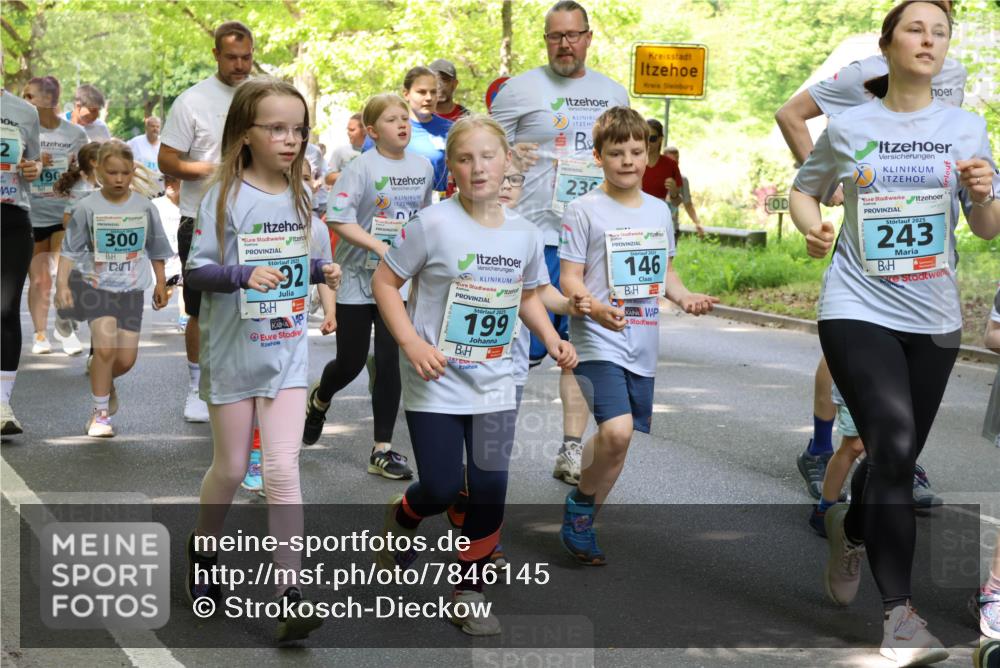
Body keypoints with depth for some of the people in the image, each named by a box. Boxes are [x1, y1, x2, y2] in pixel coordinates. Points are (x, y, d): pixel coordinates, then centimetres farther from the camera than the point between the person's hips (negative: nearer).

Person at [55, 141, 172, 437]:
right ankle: (100, 413, -4)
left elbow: (156, 249, 13)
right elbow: (70, 250, -2)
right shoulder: (87, 208, -6)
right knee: (105, 347, -19)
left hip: (131, 290, 3)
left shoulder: (144, 207, 1)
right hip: (96, 286, -3)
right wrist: (62, 284, -12)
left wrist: (160, 284, 17)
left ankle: (106, 384, 35)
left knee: (126, 359, -1)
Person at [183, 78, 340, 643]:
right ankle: (203, 548, 39)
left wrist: (321, 269, -1)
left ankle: (291, 591, -5)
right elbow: (198, 270, -15)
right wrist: (244, 274, -32)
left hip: (287, 353, 3)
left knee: (283, 469, -6)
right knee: (231, 468, 11)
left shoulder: (298, 197, 5)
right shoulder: (226, 198, -11)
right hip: (234, 353, -3)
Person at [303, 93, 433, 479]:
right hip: (357, 278, -3)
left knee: (390, 361, -1)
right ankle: (319, 400, 40)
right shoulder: (362, 167, -12)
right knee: (351, 362, 5)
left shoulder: (422, 166, 4)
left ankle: (382, 450, 5)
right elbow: (338, 219, -18)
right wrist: (379, 246, -24)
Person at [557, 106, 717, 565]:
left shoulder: (659, 210, 12)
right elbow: (570, 279, -8)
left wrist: (685, 297, 2)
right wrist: (595, 308, -27)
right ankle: (580, 508, 1)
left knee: (618, 439, 9)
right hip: (597, 342, -6)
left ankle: (583, 522, 26)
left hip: (643, 345, 6)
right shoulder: (584, 210, -6)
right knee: (617, 431, -24)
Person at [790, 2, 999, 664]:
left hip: (933, 318, 3)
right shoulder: (849, 127, 0)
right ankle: (900, 611, -10)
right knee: (893, 445, -18)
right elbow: (804, 190, 13)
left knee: (900, 458, 12)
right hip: (858, 311, -3)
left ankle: (850, 529, 45)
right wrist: (813, 227, -9)